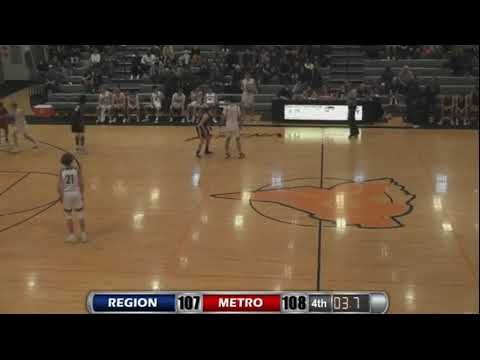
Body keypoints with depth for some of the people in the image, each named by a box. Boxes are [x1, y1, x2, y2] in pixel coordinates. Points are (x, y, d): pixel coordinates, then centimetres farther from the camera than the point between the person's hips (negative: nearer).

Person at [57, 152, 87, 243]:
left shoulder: (61, 170, -6)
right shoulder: (77, 169, -7)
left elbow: (59, 185, -8)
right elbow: (81, 183, -9)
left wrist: (61, 196, 4)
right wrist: (82, 194, 1)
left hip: (66, 194, 0)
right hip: (76, 193, 0)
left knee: (68, 215, 14)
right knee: (80, 214, 14)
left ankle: (71, 235, 17)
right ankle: (83, 234, 19)